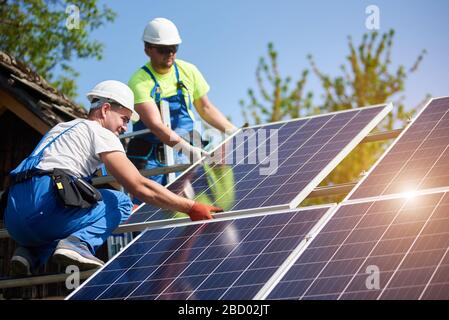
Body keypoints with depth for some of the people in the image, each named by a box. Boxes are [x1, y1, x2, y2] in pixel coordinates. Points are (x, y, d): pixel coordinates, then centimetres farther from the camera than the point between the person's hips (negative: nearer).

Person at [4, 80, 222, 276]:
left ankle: (31, 252, 8)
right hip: (43, 207, -8)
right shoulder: (99, 132, 5)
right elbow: (140, 187, -4)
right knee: (120, 203, 8)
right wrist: (191, 208, 0)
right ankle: (77, 244, -16)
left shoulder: (62, 128, 30)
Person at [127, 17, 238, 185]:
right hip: (149, 157, -3)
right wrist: (187, 148, -36)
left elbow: (205, 108, 16)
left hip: (182, 158, 3)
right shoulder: (140, 82, -13)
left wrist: (234, 132, 6)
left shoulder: (188, 71, 4)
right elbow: (155, 124, -24)